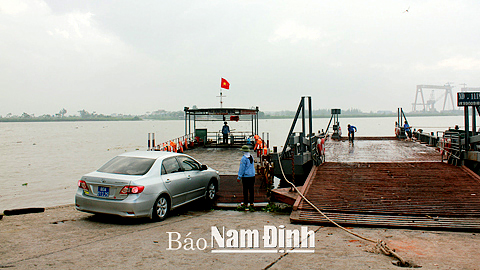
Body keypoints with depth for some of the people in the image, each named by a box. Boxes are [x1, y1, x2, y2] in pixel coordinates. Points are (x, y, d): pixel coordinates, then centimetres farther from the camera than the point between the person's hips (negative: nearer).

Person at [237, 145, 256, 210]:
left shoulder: (244, 158, -14)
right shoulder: (251, 157, 8)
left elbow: (242, 168, -13)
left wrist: (239, 177, -8)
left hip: (246, 176, -6)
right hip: (252, 175, 6)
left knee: (245, 190, 2)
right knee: (251, 190, 9)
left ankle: (245, 204, 9)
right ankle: (251, 203, 13)